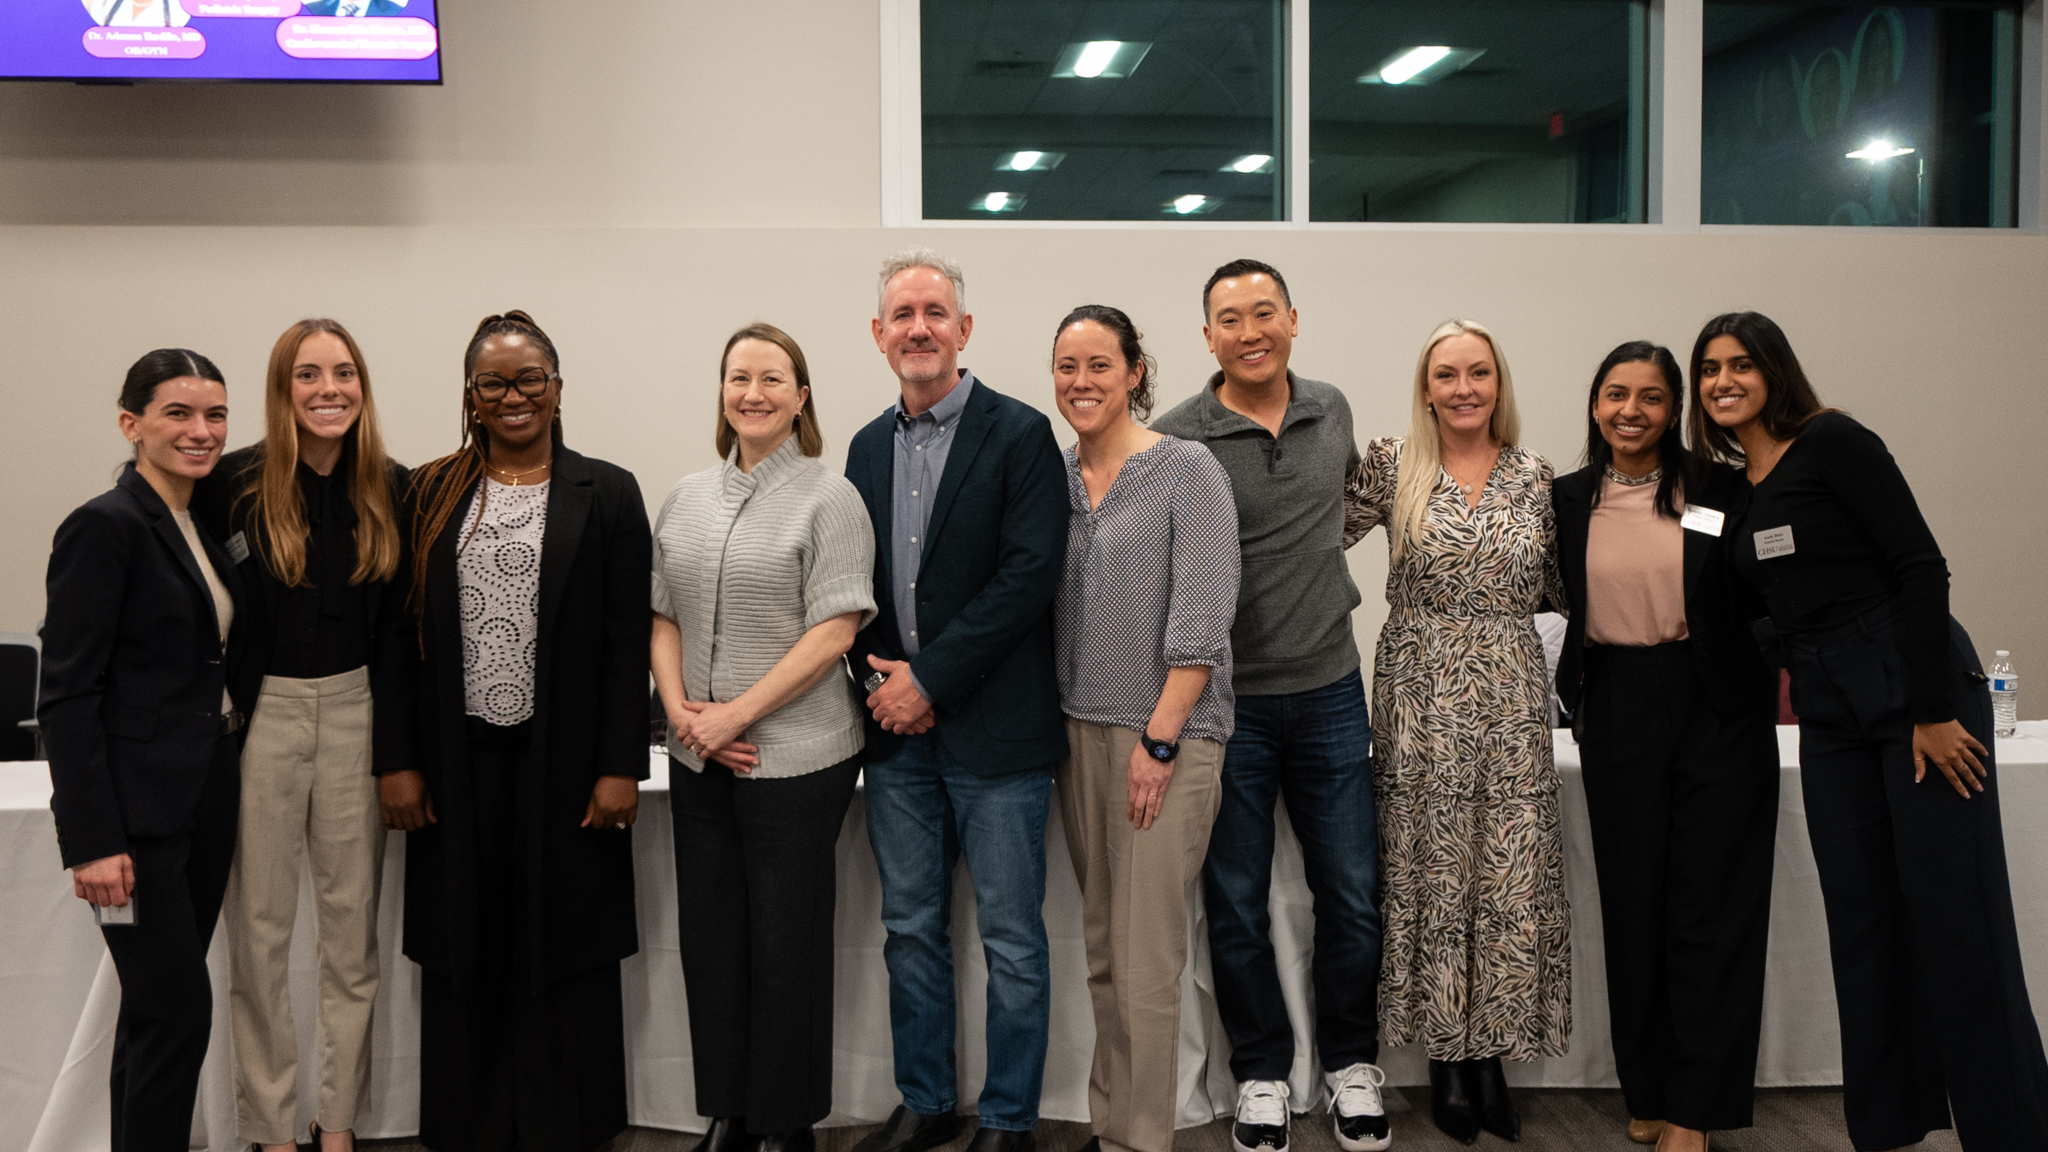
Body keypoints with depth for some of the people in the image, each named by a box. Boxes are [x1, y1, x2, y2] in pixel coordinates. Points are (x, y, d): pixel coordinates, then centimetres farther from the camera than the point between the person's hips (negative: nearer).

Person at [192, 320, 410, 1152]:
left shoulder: (390, 490, 2)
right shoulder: (235, 484, -7)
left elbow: (398, 621, 6)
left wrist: (399, 746, 2)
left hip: (355, 711, 3)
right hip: (262, 716, -2)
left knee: (352, 925, 10)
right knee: (260, 928, 5)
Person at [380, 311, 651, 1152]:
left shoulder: (607, 494, 2)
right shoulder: (429, 495, 6)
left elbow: (629, 639, -2)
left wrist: (621, 766, -8)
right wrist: (397, 761, 0)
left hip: (564, 764, -1)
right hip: (460, 765, 2)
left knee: (563, 952, 6)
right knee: (464, 956, 8)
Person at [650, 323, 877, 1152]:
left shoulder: (828, 498, -6)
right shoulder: (686, 498, 11)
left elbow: (833, 631, -12)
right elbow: (664, 616, 12)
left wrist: (737, 714, -15)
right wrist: (681, 709, -4)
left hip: (795, 759, -5)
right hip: (701, 762, 5)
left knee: (786, 942, 3)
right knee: (711, 936, 11)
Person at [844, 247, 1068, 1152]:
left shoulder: (1019, 434, -6)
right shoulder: (868, 447, 12)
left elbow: (1029, 575, -14)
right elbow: (858, 582, 14)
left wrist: (931, 680, -15)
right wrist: (879, 679, -3)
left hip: (993, 729, -5)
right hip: (897, 730, 6)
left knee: (1011, 938, 4)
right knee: (911, 929, 14)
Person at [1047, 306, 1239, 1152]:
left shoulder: (1187, 471, -7)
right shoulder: (1056, 476, 10)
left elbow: (1201, 619, -13)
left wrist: (1159, 739, -16)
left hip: (1164, 734, -6)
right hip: (1078, 731, 6)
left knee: (1146, 963, -5)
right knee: (1102, 947, 13)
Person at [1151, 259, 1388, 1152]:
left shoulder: (1331, 410, 4)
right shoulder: (1176, 438, -10)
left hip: (1329, 692, 3)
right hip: (1225, 703, -3)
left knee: (1353, 896, 9)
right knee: (1236, 907, 9)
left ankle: (1350, 1062, 29)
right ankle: (1262, 1072, 27)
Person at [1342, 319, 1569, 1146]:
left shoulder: (1534, 476, 8)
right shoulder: (1391, 465, 0)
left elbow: (1555, 588, 13)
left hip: (1512, 696, 2)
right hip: (1421, 694, -2)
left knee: (1513, 872, 2)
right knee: (1431, 867, 2)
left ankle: (1490, 1056, 16)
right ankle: (1445, 1060, 15)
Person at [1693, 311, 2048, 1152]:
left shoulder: (1832, 442, -8)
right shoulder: (1729, 484, 12)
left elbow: (1921, 566, -14)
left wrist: (1933, 710, -17)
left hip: (1916, 685, -7)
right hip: (1828, 712, 7)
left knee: (1957, 922, -6)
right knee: (1861, 920, 8)